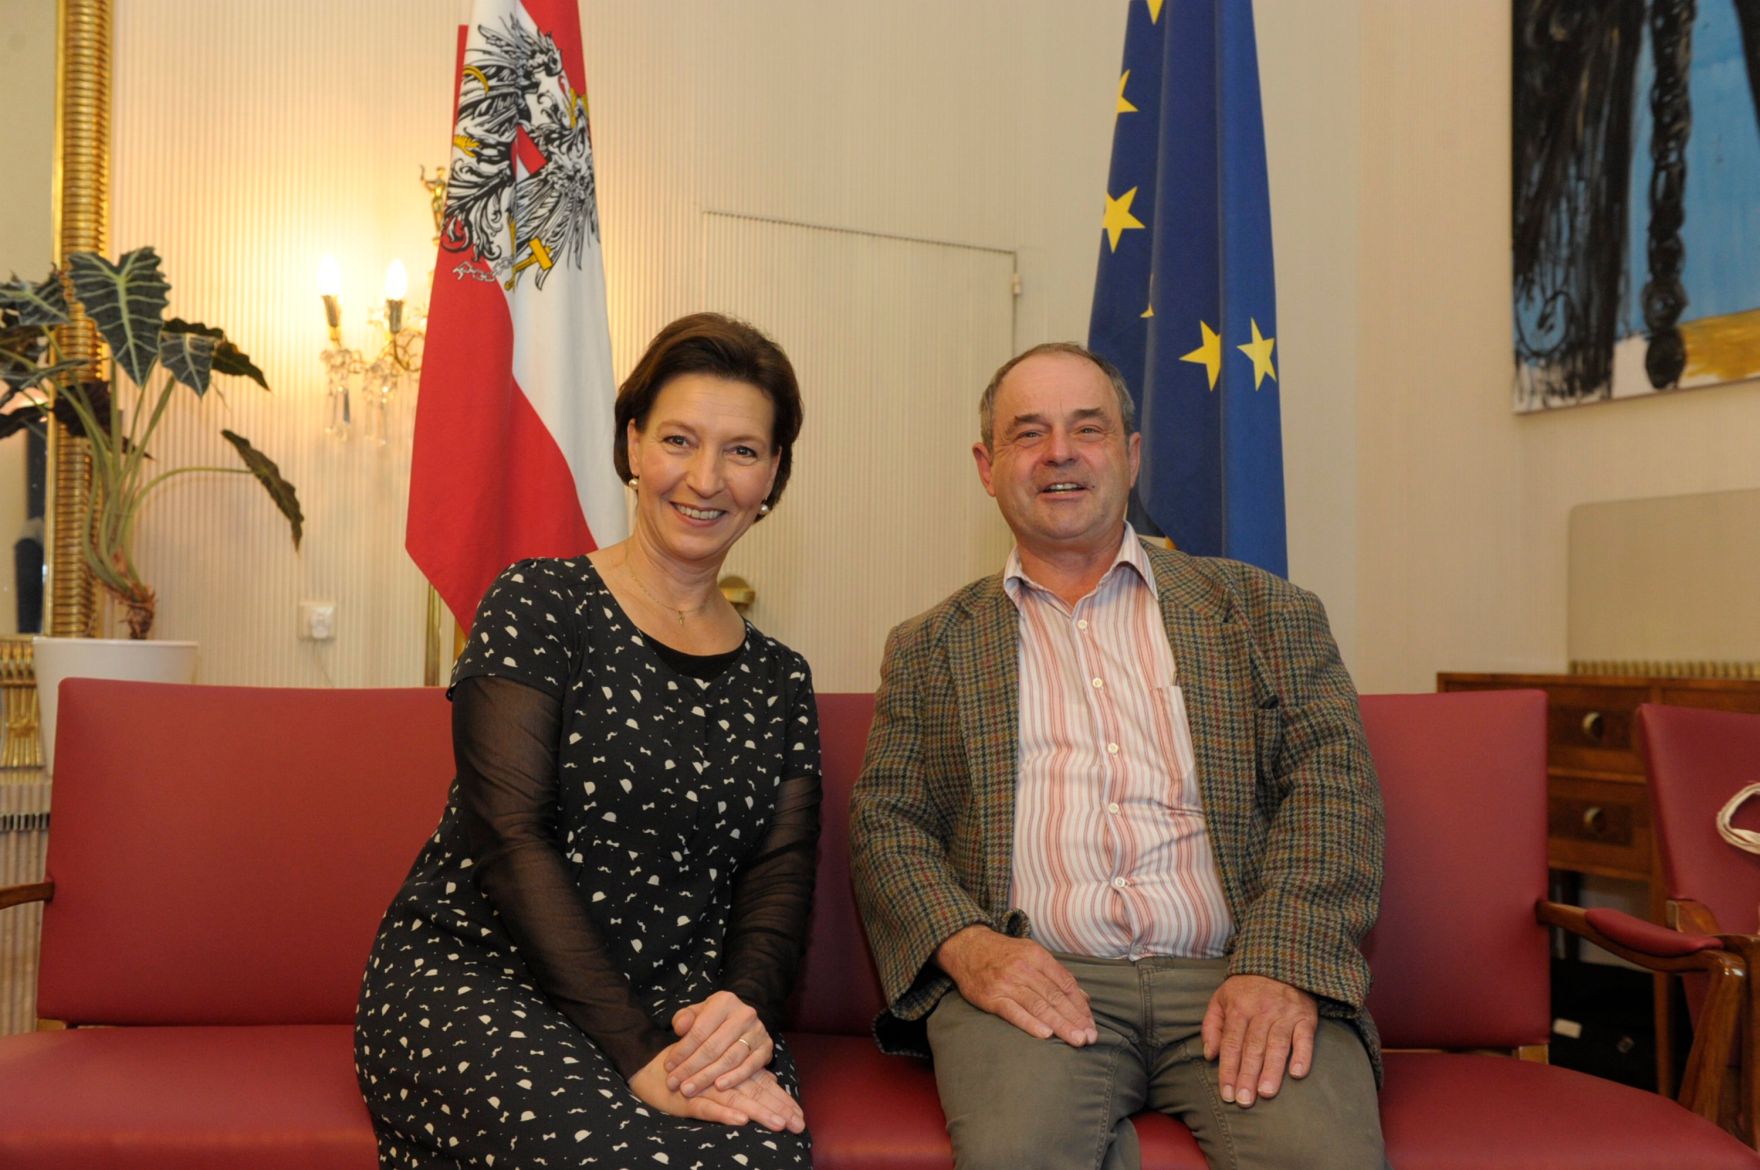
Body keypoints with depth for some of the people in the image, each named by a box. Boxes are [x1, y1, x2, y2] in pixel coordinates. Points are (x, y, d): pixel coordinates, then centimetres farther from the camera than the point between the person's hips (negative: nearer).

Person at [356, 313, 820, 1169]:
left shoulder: (778, 682, 13)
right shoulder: (538, 608, 0)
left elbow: (778, 886, 7)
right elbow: (510, 841, -10)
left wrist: (742, 1008, -16)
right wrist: (636, 1054, -18)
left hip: (684, 1009, 3)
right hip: (479, 972, -2)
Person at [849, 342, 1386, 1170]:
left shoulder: (1262, 610, 14)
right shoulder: (929, 647, 16)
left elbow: (1331, 783, 5)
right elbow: (884, 820, 10)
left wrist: (1283, 966, -12)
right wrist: (965, 943, -11)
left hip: (1236, 976, 1)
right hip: (1031, 976, 0)